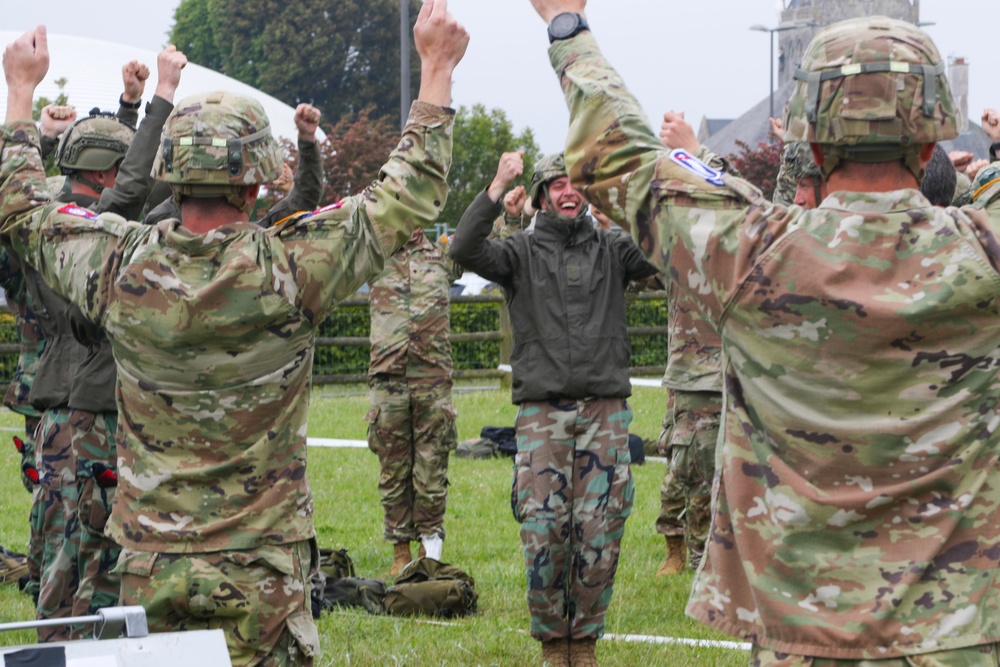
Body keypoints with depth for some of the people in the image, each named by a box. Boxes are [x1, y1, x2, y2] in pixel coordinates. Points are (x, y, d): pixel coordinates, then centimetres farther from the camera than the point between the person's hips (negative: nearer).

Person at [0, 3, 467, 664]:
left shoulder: (120, 267, -7)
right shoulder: (289, 270, -15)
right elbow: (409, 196, -5)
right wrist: (437, 66, 3)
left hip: (150, 565, 3)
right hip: (259, 565, -3)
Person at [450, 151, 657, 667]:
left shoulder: (611, 250, 12)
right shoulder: (522, 252, 8)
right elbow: (465, 250, -9)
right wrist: (497, 188, -17)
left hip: (606, 410, 1)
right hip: (542, 411, -1)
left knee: (599, 534, -1)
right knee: (544, 532, -6)